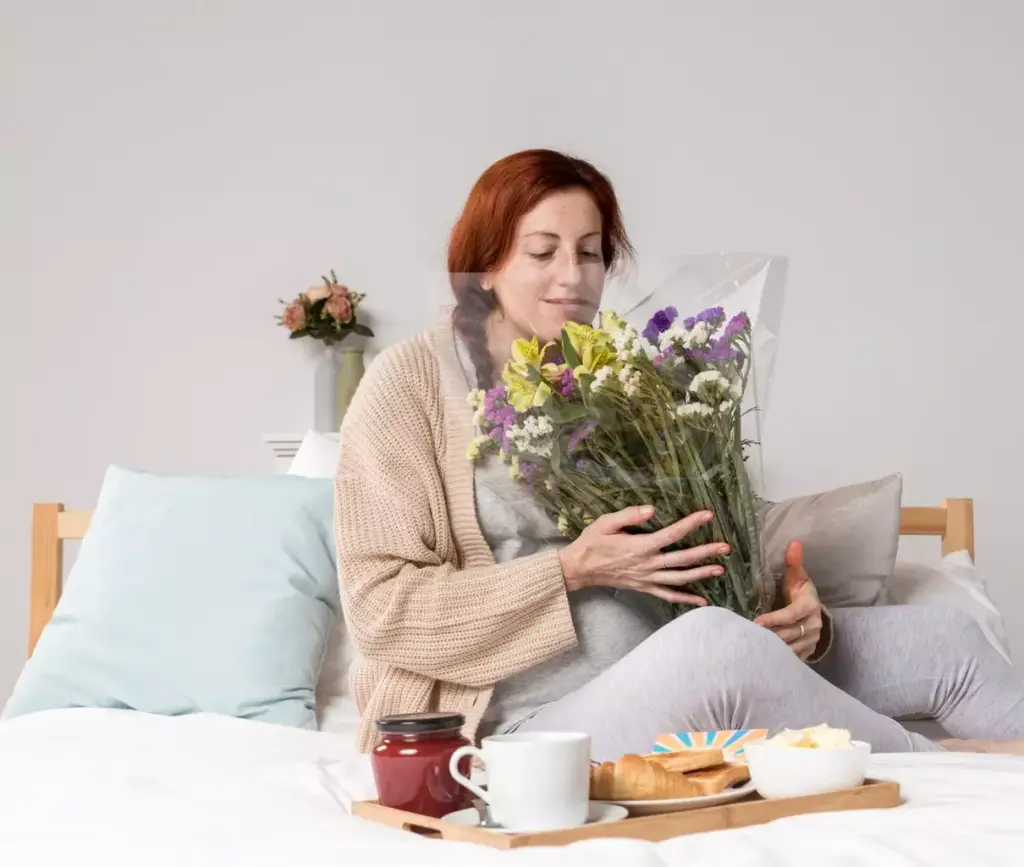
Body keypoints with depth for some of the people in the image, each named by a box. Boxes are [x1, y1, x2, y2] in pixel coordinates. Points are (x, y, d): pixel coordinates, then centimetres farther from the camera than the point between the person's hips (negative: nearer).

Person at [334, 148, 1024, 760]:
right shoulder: (412, 382, -2)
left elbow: (713, 568, 11)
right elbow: (383, 607, -9)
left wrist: (799, 619, -11)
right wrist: (572, 571, -18)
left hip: (666, 689, 6)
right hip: (534, 724, -6)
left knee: (941, 638, 0)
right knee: (715, 642, -34)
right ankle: (950, 768, -11)